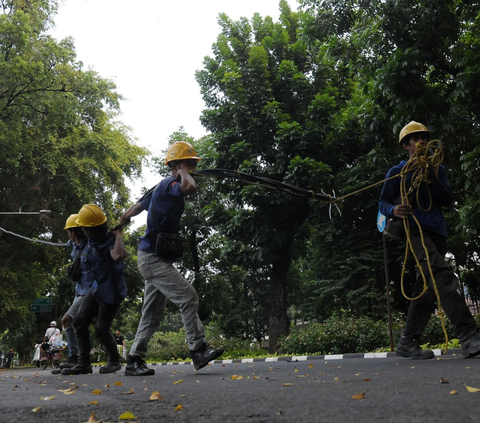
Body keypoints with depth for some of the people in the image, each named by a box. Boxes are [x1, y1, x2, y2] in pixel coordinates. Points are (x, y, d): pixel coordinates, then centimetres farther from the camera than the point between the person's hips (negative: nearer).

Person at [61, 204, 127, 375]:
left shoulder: (111, 241, -22)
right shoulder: (92, 240, 4)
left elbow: (118, 255, -49)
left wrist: (118, 234, -35)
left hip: (111, 292, -8)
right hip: (97, 289, 8)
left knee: (101, 329, -2)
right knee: (80, 321, 0)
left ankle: (114, 361, 22)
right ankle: (84, 363, 7)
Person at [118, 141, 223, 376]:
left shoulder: (162, 189, 19)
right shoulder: (169, 184, -12)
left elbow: (129, 214, 25)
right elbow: (190, 187, -34)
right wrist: (183, 172, -16)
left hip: (155, 259, 10)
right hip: (152, 257, -10)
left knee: (153, 315, 11)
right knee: (188, 296, -16)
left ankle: (134, 361, 16)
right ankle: (198, 350, -14)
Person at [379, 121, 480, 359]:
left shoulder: (438, 169, 20)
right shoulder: (398, 172, 8)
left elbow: (448, 201, 10)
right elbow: (383, 203, 5)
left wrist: (434, 180, -7)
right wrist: (394, 210, -19)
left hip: (438, 232, 6)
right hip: (416, 229, -6)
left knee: (426, 288, 3)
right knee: (443, 275, -26)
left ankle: (407, 342, 11)